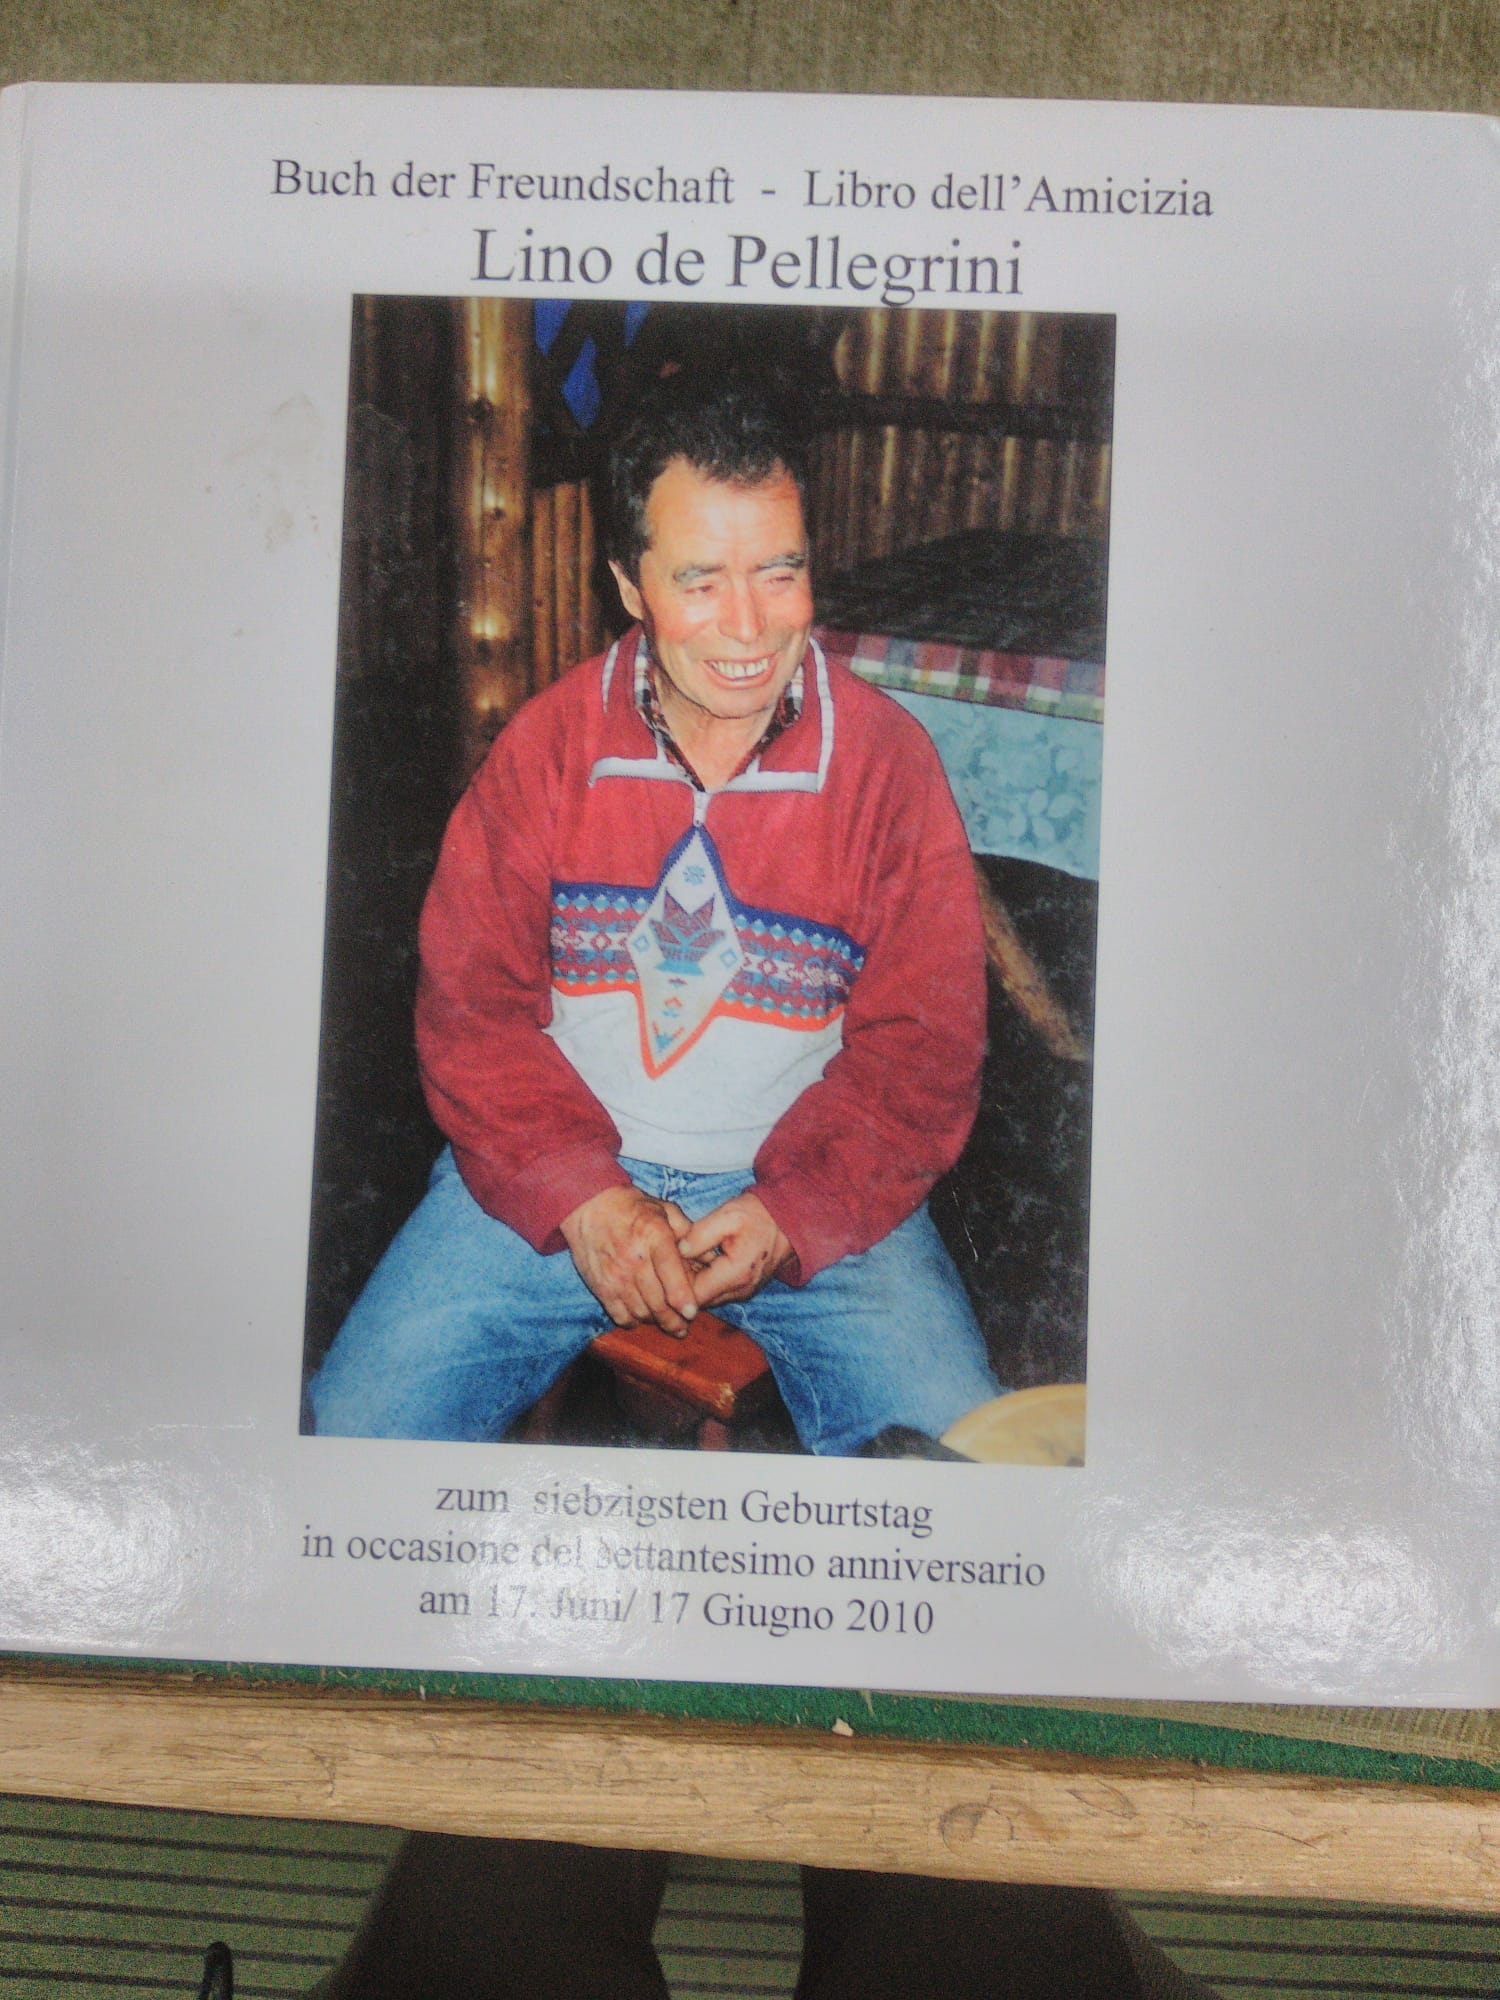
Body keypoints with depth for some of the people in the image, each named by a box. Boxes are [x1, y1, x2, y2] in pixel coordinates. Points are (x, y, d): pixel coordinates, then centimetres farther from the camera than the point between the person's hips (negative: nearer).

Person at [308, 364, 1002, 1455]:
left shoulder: (889, 761, -5)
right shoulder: (549, 741, -2)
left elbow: (924, 1046, -4)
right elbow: (469, 999, -2)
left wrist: (789, 1214, -17)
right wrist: (582, 1197, -16)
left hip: (811, 1195, 0)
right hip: (553, 1176, 1)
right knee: (355, 1424, -13)